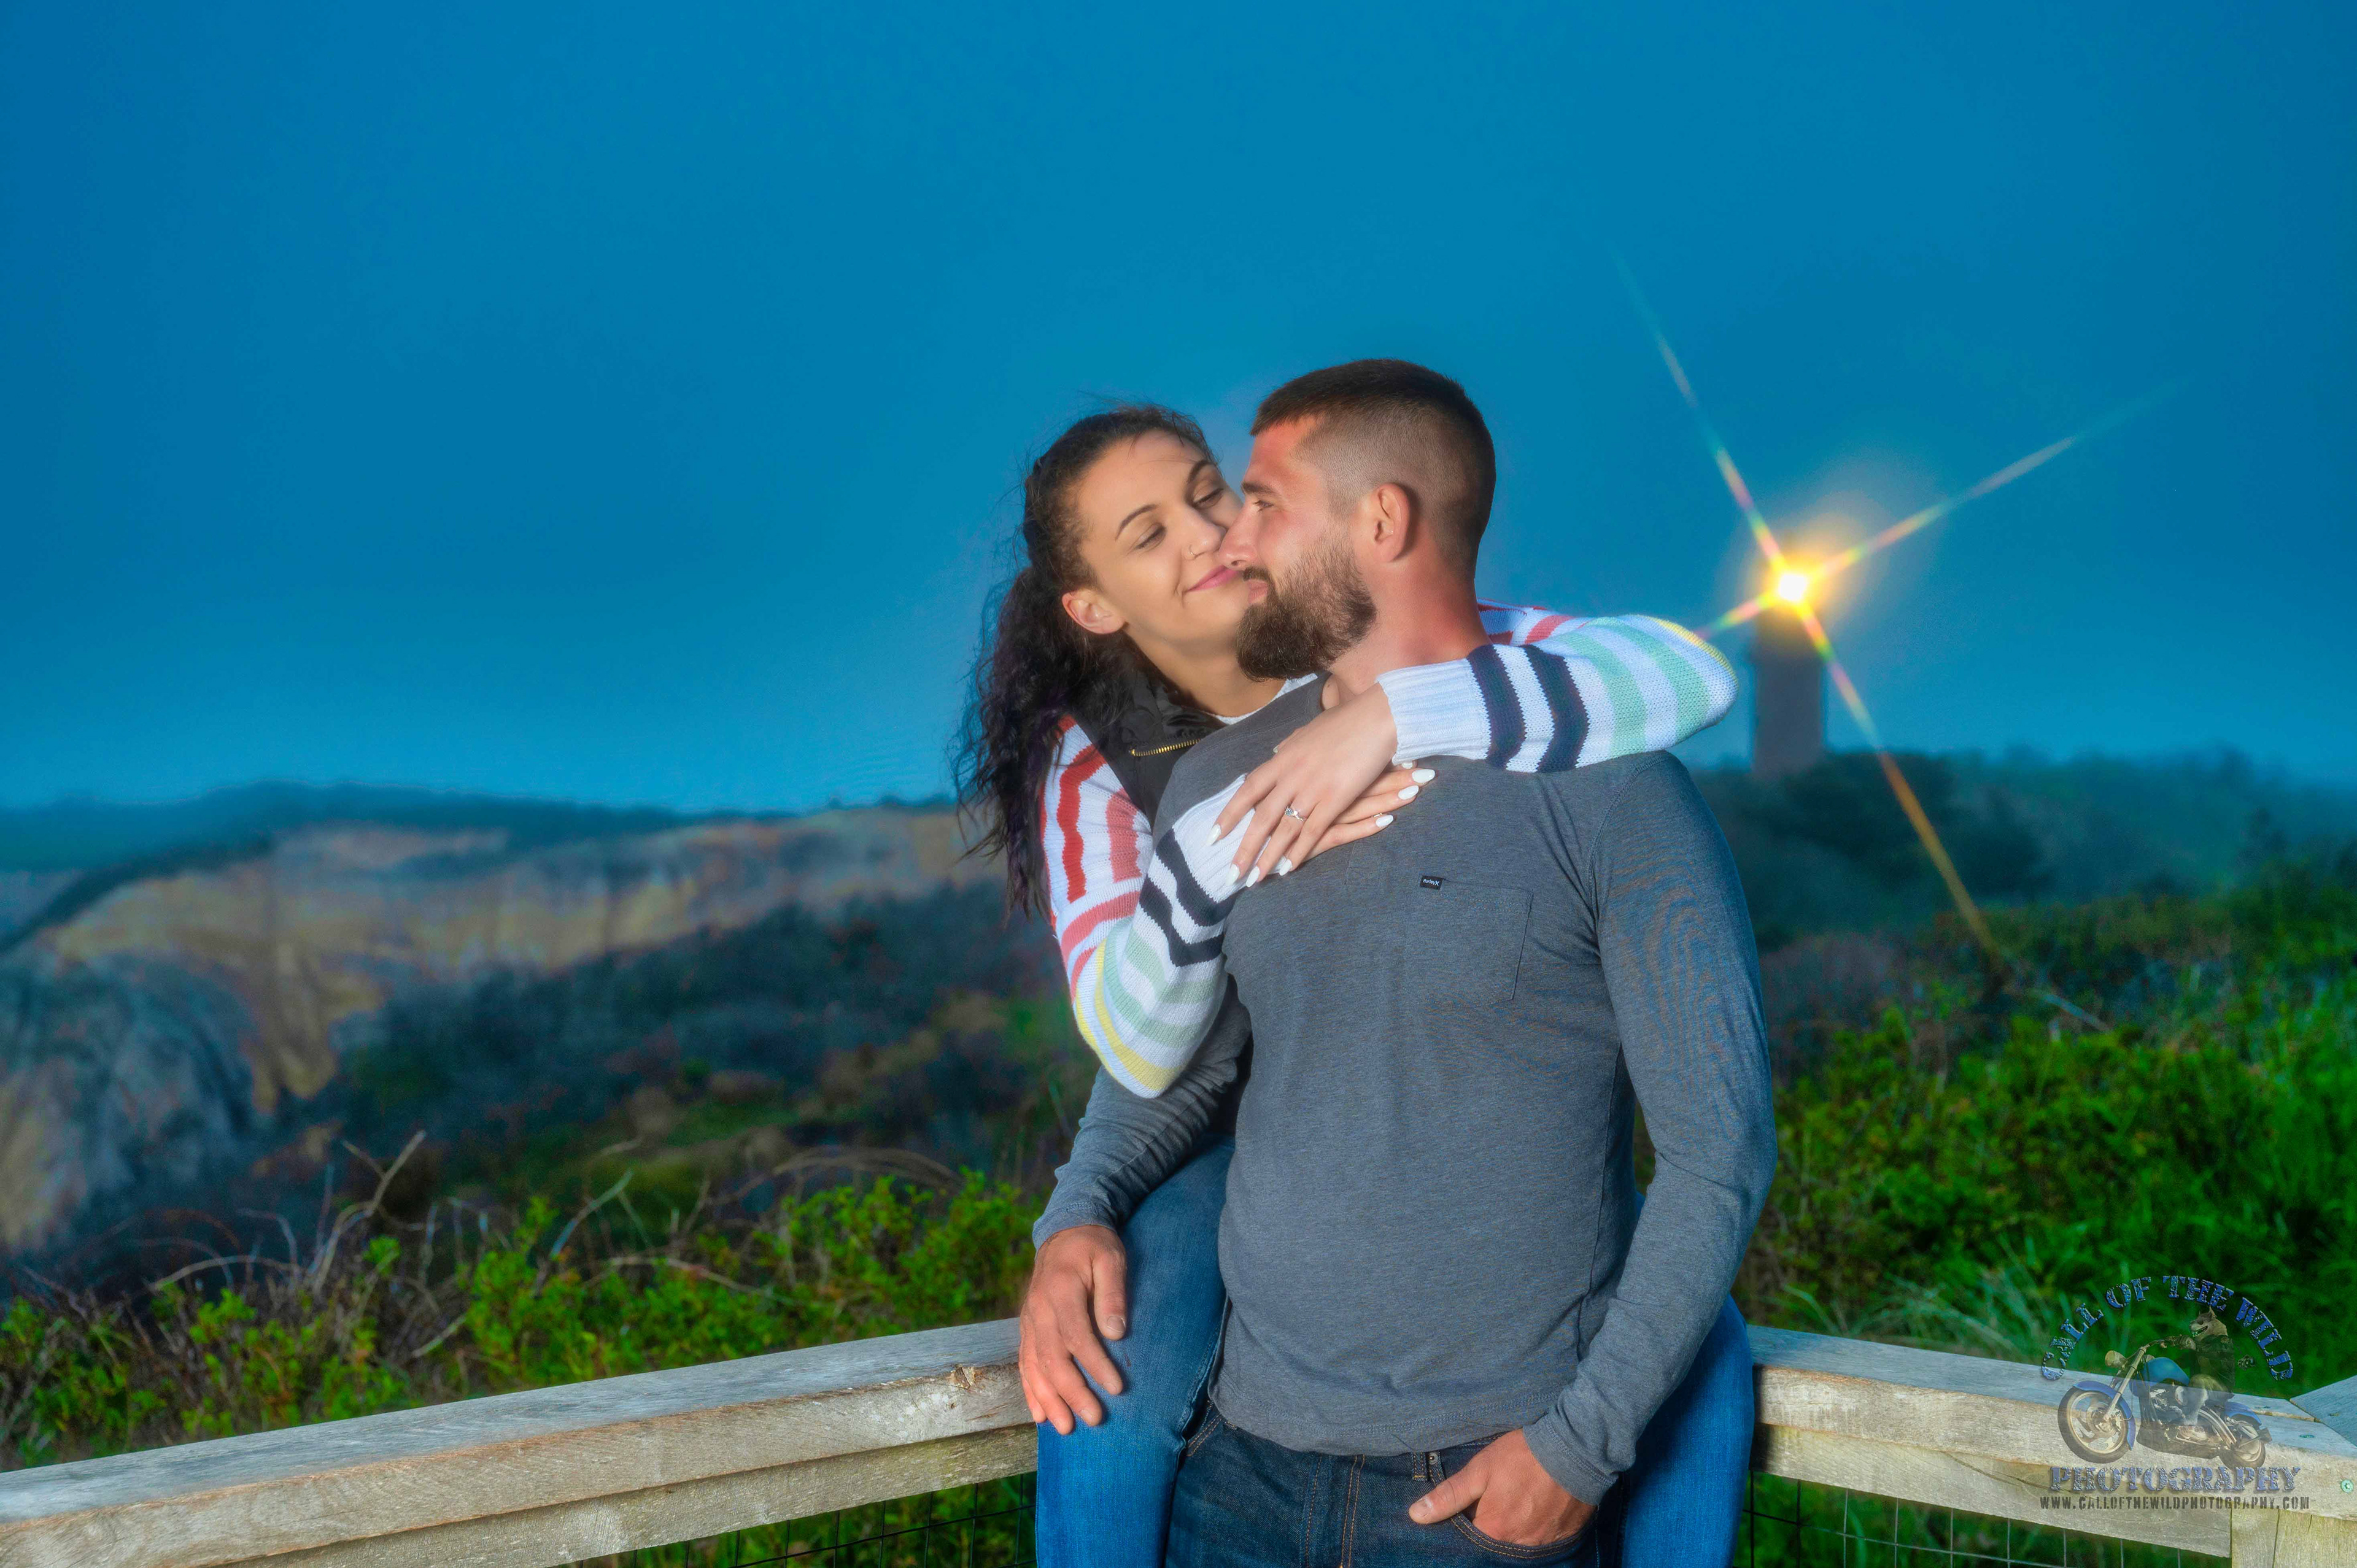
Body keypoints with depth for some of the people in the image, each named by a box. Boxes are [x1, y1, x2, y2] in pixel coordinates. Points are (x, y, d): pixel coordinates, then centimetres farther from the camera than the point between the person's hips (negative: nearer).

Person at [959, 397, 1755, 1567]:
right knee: (1113, 1404, -29)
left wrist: (1391, 717, -44)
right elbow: (1137, 1045, -25)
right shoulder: (1100, 758, -14)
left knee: (1701, 1360, -16)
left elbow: (1692, 675, -33)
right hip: (1221, 1120, -1)